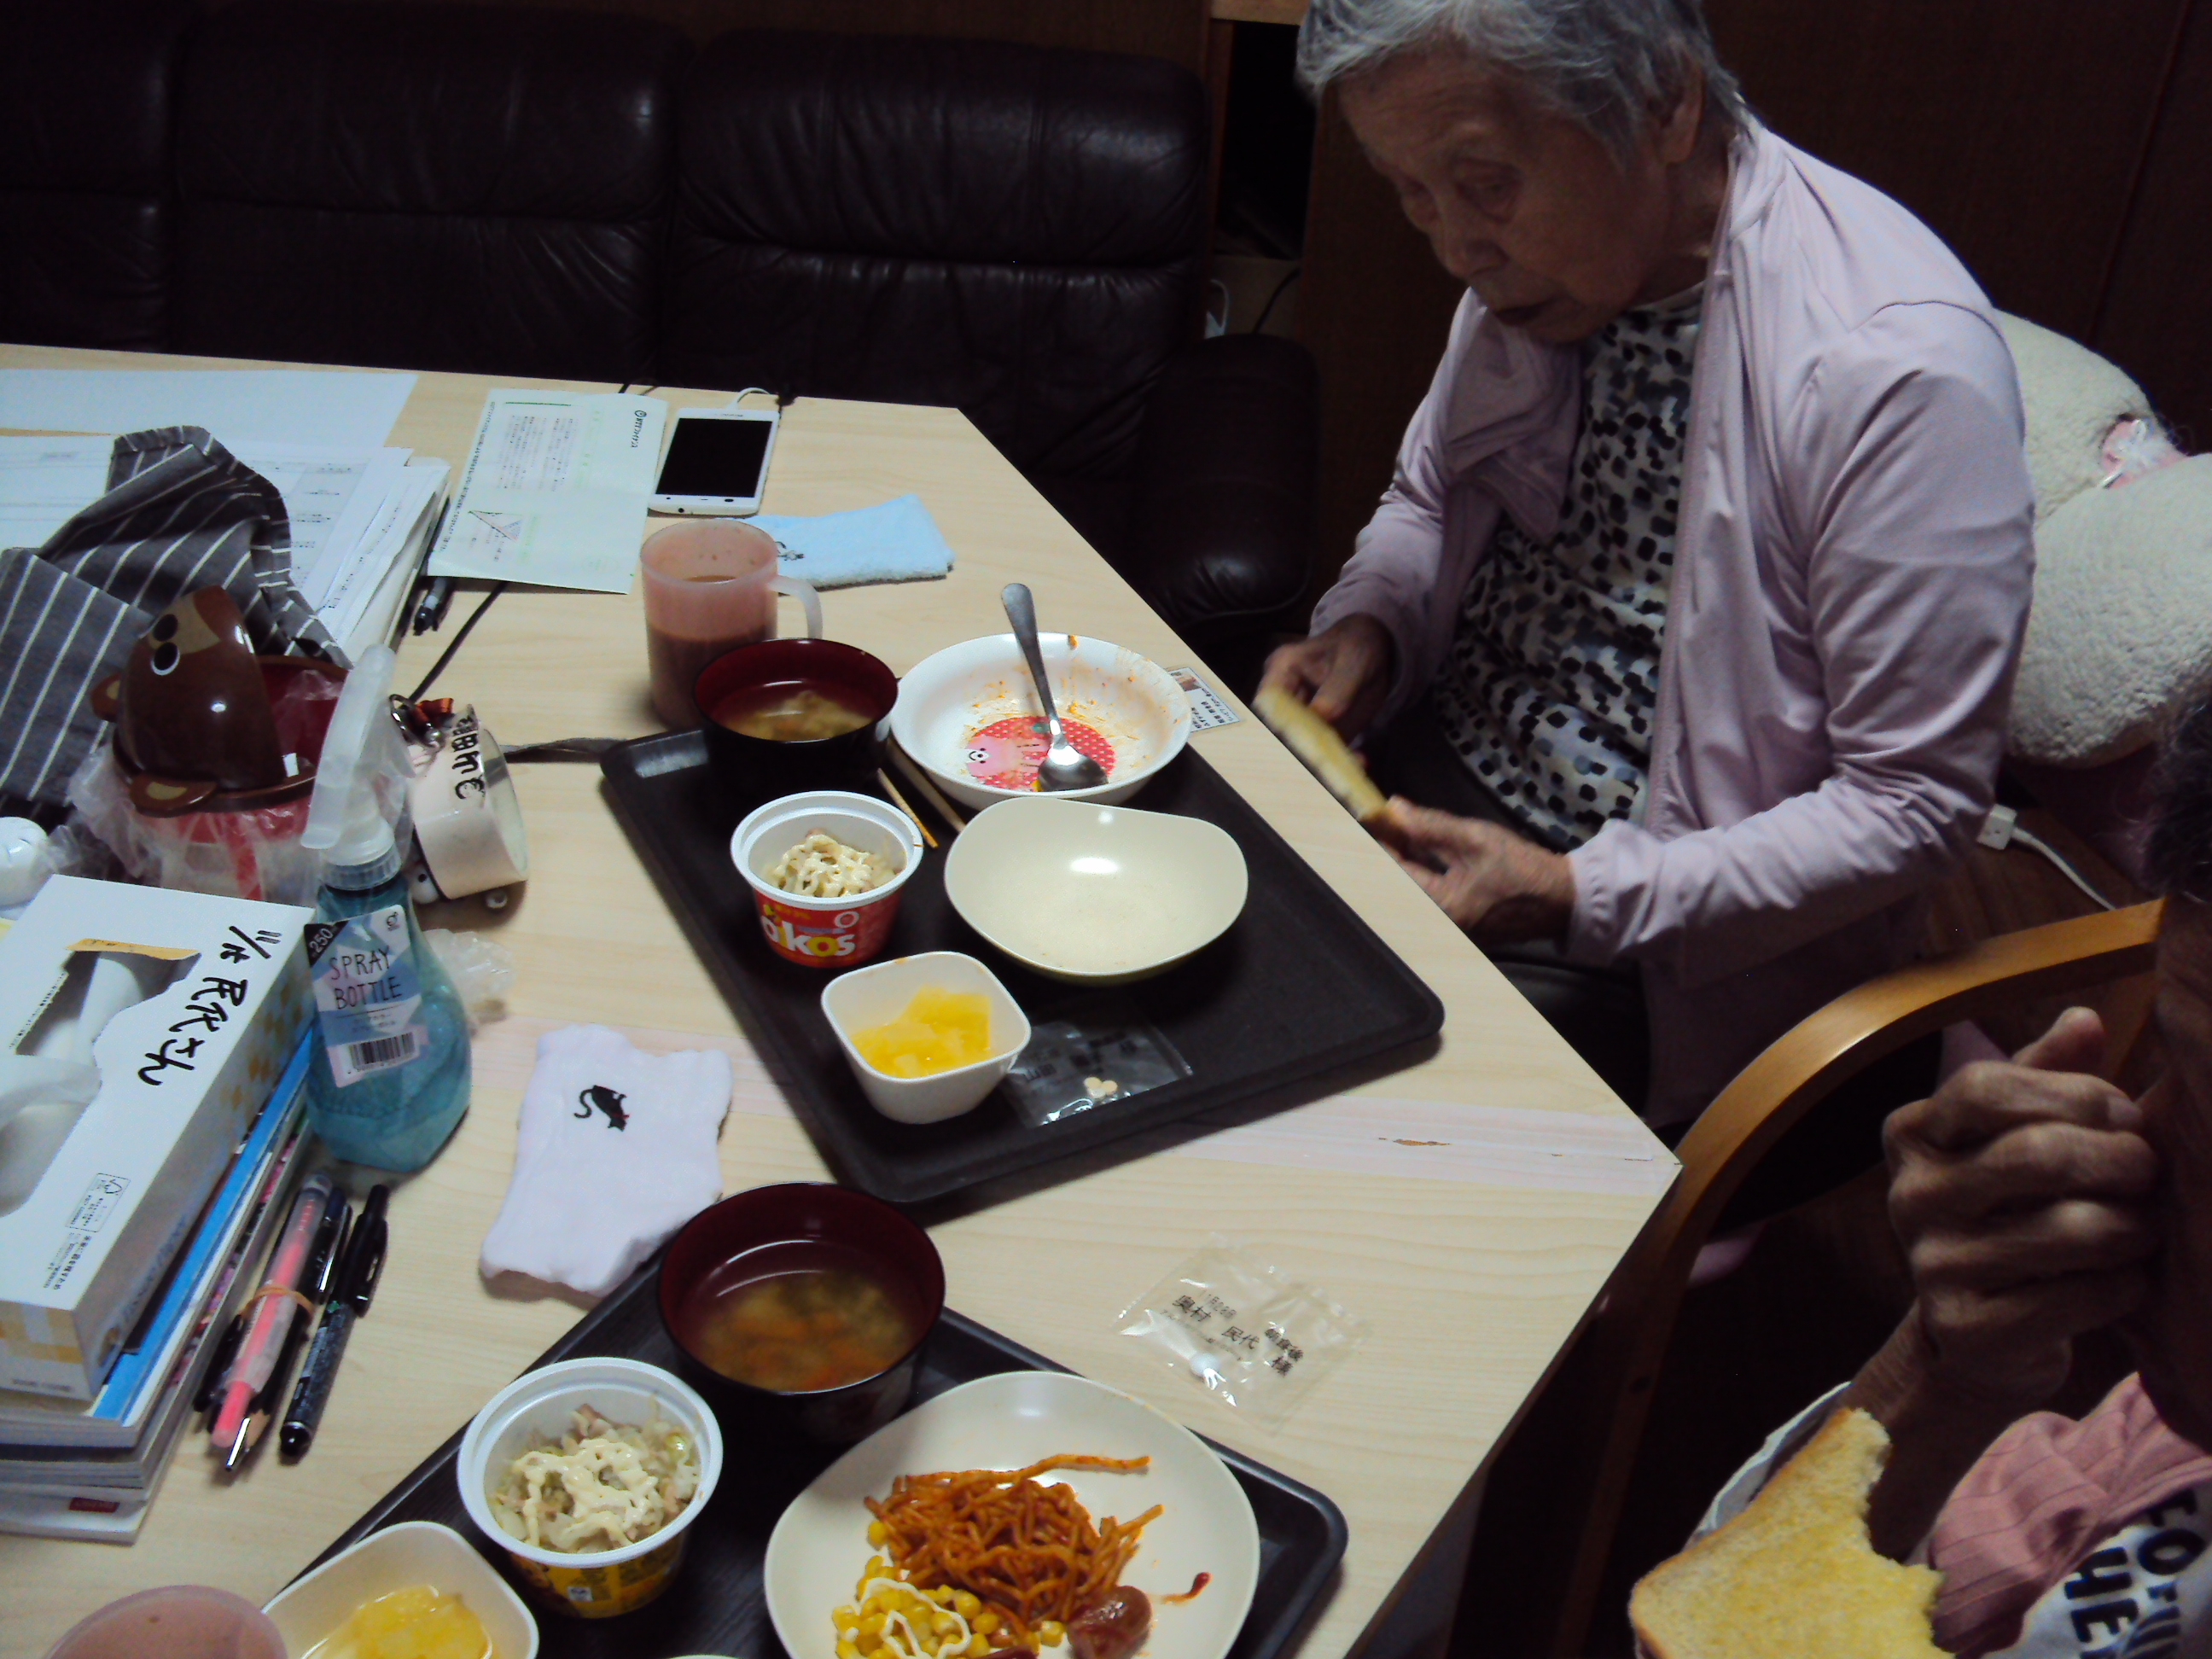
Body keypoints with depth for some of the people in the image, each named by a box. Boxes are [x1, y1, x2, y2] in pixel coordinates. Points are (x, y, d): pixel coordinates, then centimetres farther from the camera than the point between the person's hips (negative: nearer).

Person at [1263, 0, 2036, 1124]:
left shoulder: (1896, 369, -25)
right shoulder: (1542, 253, -3)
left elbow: (1916, 805, -20)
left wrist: (1575, 898, -25)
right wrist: (1365, 628, -7)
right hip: (1425, 781, 7)